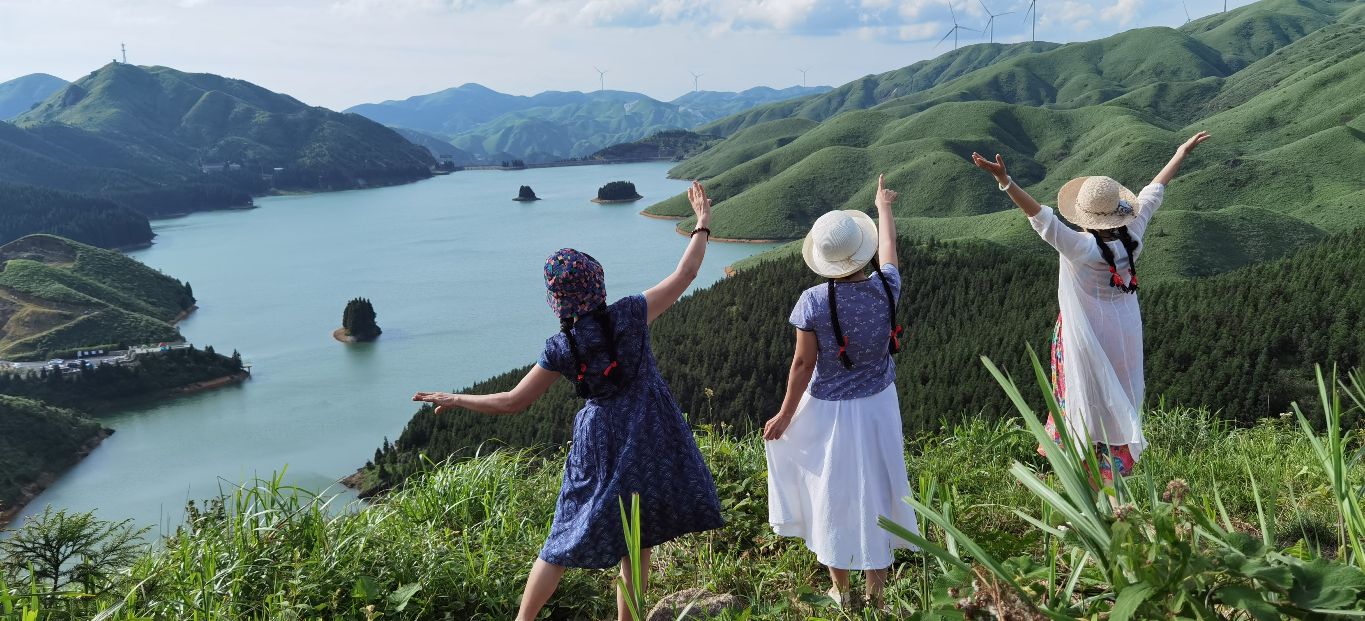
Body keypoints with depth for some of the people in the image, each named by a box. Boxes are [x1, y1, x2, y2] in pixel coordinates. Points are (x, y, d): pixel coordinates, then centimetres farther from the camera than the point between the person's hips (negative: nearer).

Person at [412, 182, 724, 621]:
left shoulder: (561, 348, -9)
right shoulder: (630, 314, -11)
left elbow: (512, 402, -5)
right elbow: (685, 275, -3)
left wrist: (454, 399, 7)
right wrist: (702, 224, 10)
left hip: (600, 439, 0)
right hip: (649, 435, 0)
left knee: (568, 539, 13)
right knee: (636, 542, 12)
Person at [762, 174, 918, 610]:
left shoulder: (813, 302, -19)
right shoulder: (886, 289, -11)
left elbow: (803, 365, -14)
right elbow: (888, 244, 10)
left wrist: (785, 415, -2)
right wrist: (883, 206, 29)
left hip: (828, 411, -2)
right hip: (876, 407, 3)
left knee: (833, 494, 13)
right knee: (874, 492, 15)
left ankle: (840, 590, 29)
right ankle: (876, 590, 27)